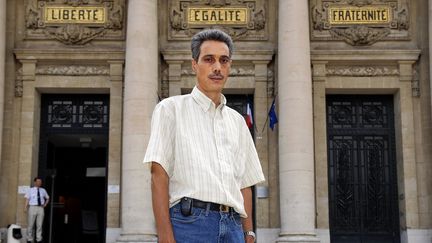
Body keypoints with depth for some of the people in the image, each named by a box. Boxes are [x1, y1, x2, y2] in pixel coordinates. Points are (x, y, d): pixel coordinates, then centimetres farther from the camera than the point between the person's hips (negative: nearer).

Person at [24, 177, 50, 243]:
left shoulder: (43, 190, 11)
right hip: (32, 207, -3)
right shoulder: (30, 190, 3)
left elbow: (47, 198, 26)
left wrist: (45, 204, 11)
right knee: (30, 225, 2)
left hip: (41, 208, 3)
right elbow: (27, 199, -5)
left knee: (39, 225, 4)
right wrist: (25, 207, -17)